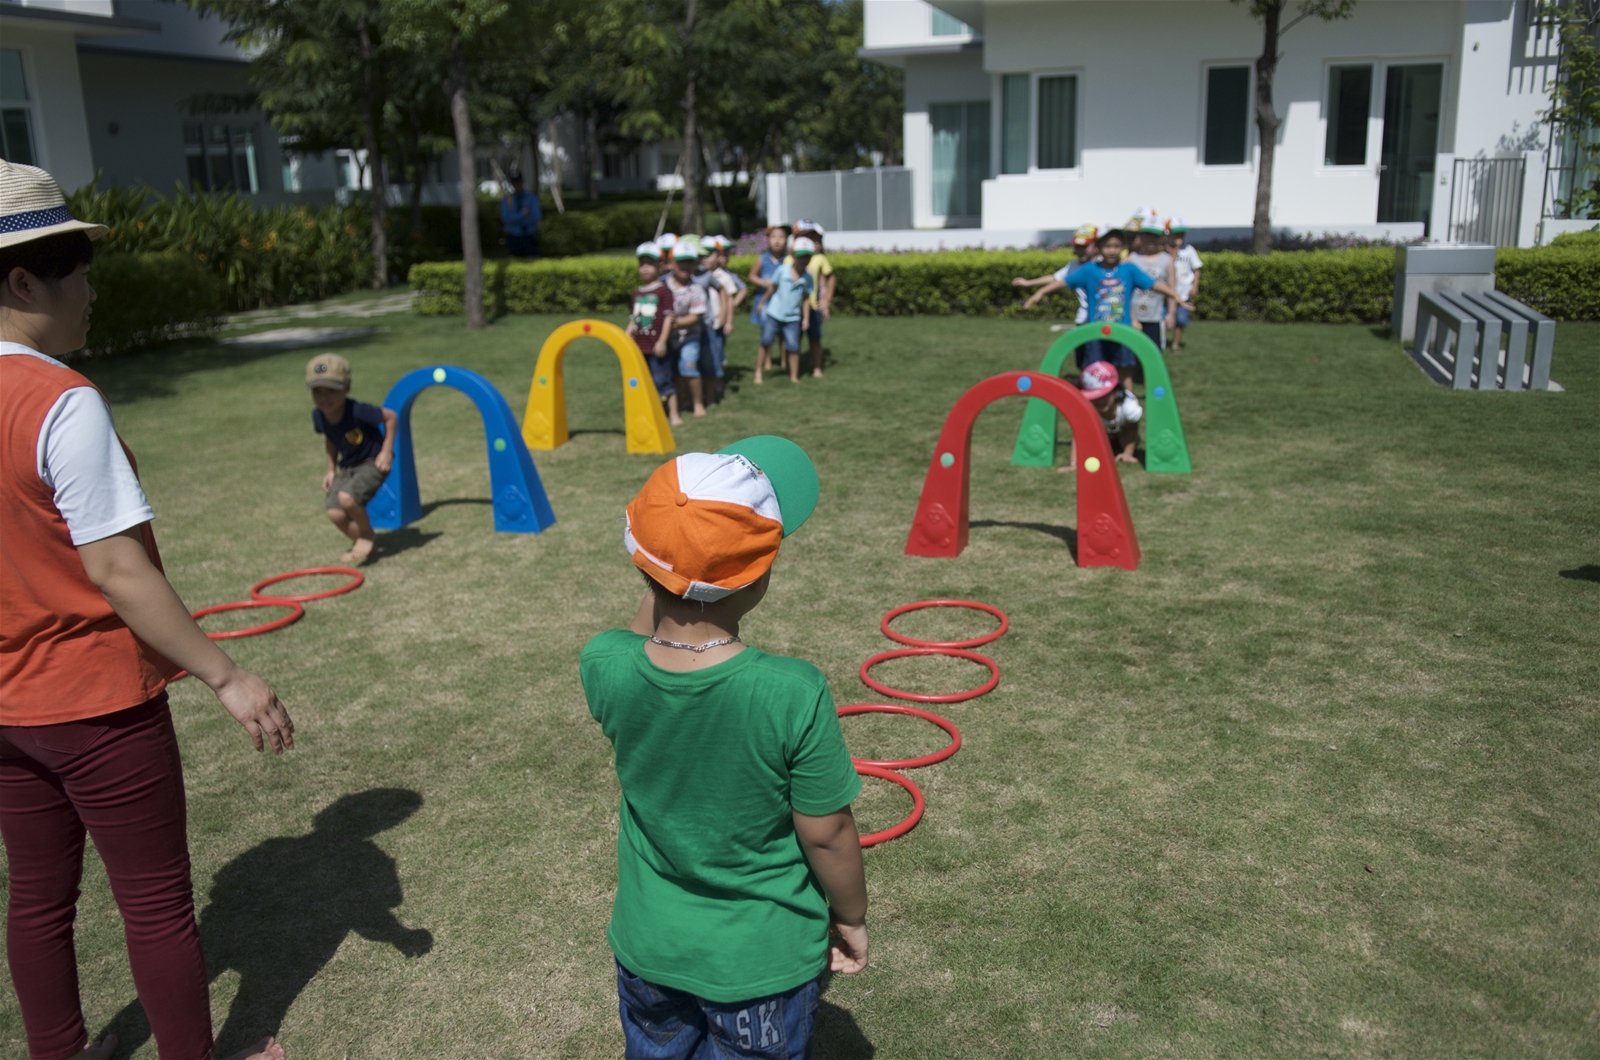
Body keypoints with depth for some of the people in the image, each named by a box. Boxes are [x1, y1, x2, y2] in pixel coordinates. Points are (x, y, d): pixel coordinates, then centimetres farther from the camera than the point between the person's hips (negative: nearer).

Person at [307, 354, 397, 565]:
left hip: (373, 463, -6)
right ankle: (360, 540, 18)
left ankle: (367, 534, -1)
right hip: (347, 467, 6)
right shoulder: (318, 415, -8)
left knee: (346, 497, -30)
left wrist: (386, 452, -16)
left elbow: (391, 417, -16)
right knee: (335, 512, -12)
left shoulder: (357, 411, -27)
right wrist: (331, 469, 9)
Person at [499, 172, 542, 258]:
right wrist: (523, 214, -23)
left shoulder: (532, 198, -1)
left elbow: (536, 218, -12)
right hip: (514, 239, 1)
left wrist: (515, 218, -15)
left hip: (530, 238, -1)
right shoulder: (506, 200, 1)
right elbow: (506, 218, -12)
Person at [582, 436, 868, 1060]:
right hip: (762, 961, -3)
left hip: (648, 946, 3)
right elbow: (827, 836, -17)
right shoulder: (793, 696, -31)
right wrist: (851, 918, 0)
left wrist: (664, 576, -2)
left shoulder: (604, 666, -20)